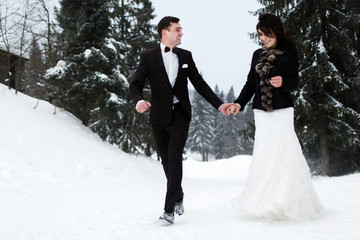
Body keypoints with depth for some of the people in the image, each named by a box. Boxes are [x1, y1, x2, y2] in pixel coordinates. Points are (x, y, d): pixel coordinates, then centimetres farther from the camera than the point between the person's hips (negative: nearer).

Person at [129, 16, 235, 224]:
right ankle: (178, 196, 34)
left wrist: (219, 104, 3)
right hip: (159, 116, 0)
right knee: (167, 160, 9)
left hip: (180, 113, 0)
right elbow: (136, 85, -7)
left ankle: (169, 209, -14)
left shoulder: (185, 56, 7)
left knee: (175, 156, -15)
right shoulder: (148, 57, 0)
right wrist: (139, 101, -30)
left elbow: (200, 84, 10)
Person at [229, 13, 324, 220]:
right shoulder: (258, 54, 16)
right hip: (261, 111, 4)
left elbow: (294, 82, -3)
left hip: (282, 110, -4)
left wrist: (283, 82, -25)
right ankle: (267, 204, 1)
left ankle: (287, 203, -2)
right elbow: (251, 83, 18)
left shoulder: (289, 52, 1)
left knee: (284, 151, -9)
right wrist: (239, 104, 7)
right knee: (264, 153, -2)